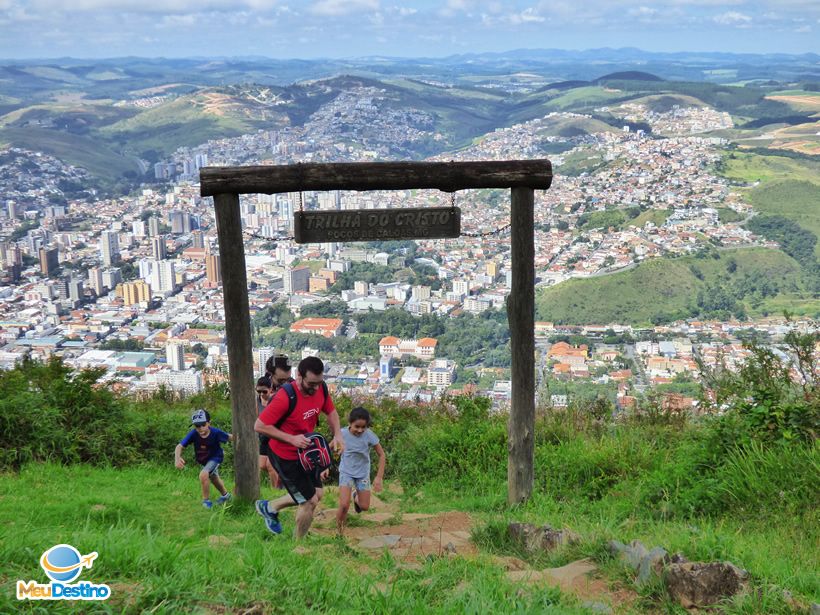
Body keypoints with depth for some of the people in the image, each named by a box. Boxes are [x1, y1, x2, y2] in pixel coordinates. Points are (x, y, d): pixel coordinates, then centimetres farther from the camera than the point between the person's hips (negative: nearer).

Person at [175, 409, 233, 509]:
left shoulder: (215, 432, -34)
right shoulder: (193, 434, -31)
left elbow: (230, 437, -20)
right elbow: (179, 446, -34)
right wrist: (177, 458, -52)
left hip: (215, 457, -5)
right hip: (202, 460, 5)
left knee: (203, 475, -28)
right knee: (213, 477, 27)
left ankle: (206, 500, -6)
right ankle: (225, 495, 55)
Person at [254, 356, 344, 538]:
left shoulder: (321, 388, -11)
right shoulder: (285, 397, -31)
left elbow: (331, 412, 8)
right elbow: (259, 426, -26)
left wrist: (337, 435, -10)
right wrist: (292, 439, -30)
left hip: (305, 451, 8)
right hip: (285, 456, -8)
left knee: (316, 494, 19)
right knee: (310, 502, -2)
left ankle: (269, 507, 38)